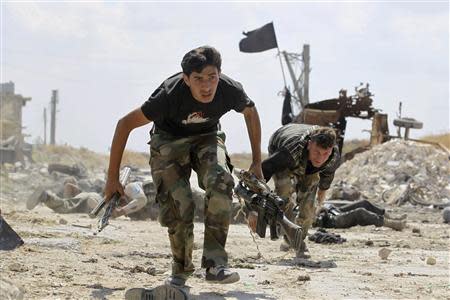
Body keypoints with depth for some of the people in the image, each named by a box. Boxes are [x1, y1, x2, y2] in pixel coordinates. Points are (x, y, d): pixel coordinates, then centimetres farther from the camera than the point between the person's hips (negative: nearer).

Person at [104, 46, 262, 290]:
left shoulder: (230, 90, -26)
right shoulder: (170, 95, -35)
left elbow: (250, 112, 0)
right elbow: (125, 124, -25)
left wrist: (257, 162, 3)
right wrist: (112, 178, -21)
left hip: (207, 137, 2)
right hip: (169, 140, -2)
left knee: (220, 182, -28)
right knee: (178, 205, -18)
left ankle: (215, 263, -25)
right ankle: (181, 270, 9)